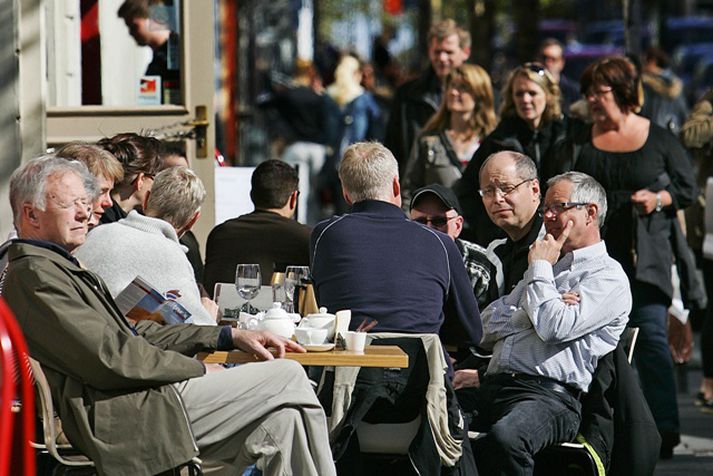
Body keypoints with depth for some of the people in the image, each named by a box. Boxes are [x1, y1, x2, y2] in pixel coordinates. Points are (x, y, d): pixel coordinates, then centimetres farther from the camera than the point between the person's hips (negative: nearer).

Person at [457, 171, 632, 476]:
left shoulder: (608, 276, 6)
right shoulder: (547, 266, 31)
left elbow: (555, 328, -11)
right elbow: (488, 328, 20)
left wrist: (539, 267, 4)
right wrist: (536, 312, 2)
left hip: (551, 395, -7)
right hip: (493, 387, 7)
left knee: (504, 437, -40)